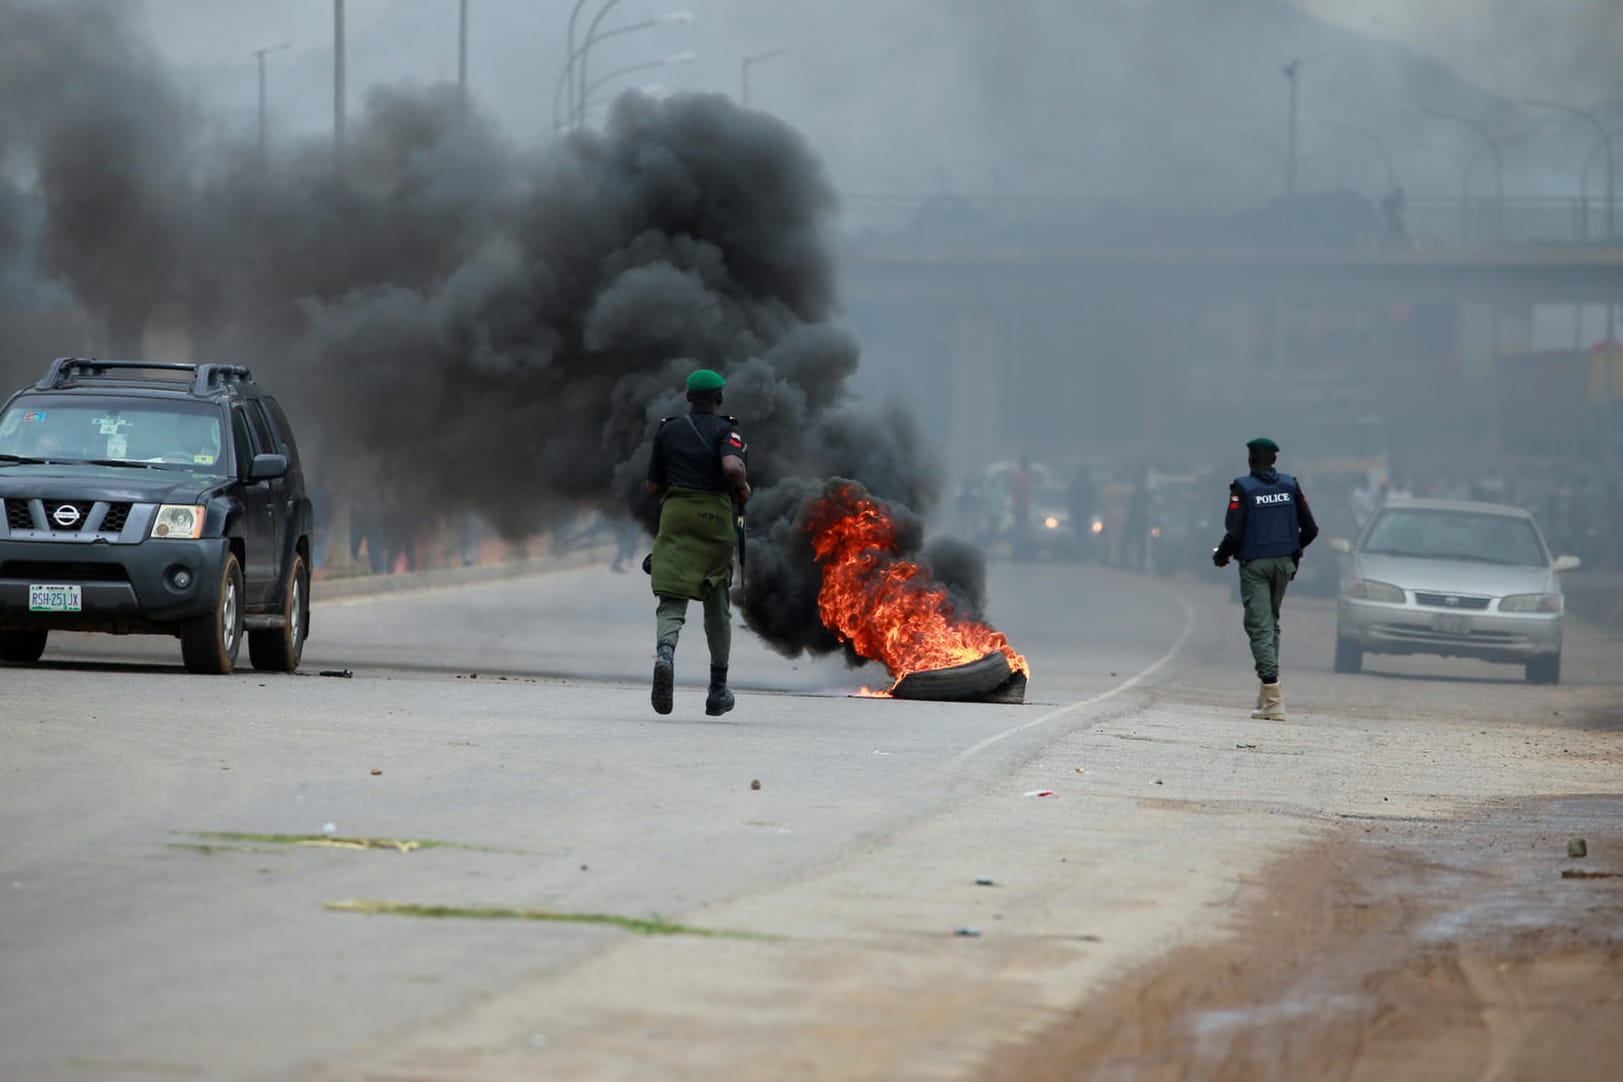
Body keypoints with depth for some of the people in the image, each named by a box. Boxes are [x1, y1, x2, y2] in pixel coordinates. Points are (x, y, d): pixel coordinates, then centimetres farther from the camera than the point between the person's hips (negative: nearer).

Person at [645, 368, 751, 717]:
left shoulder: (667, 431, 12)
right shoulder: (725, 429, 0)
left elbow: (653, 487, 14)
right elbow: (732, 466, -21)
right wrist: (743, 486, 0)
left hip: (674, 514, 2)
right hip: (715, 515, -2)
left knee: (671, 600, -8)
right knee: (717, 605, 13)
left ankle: (664, 652, -41)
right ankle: (718, 689, 21)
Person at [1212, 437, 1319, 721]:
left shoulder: (1243, 488, -9)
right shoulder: (1290, 485, 4)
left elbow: (1234, 534, -15)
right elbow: (1310, 529, 5)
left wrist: (1221, 555, 5)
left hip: (1254, 563, -4)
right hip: (1284, 562, 4)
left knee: (1260, 627, -5)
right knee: (1271, 623, 20)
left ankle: (1273, 700, -16)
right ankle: (1267, 692, 17)